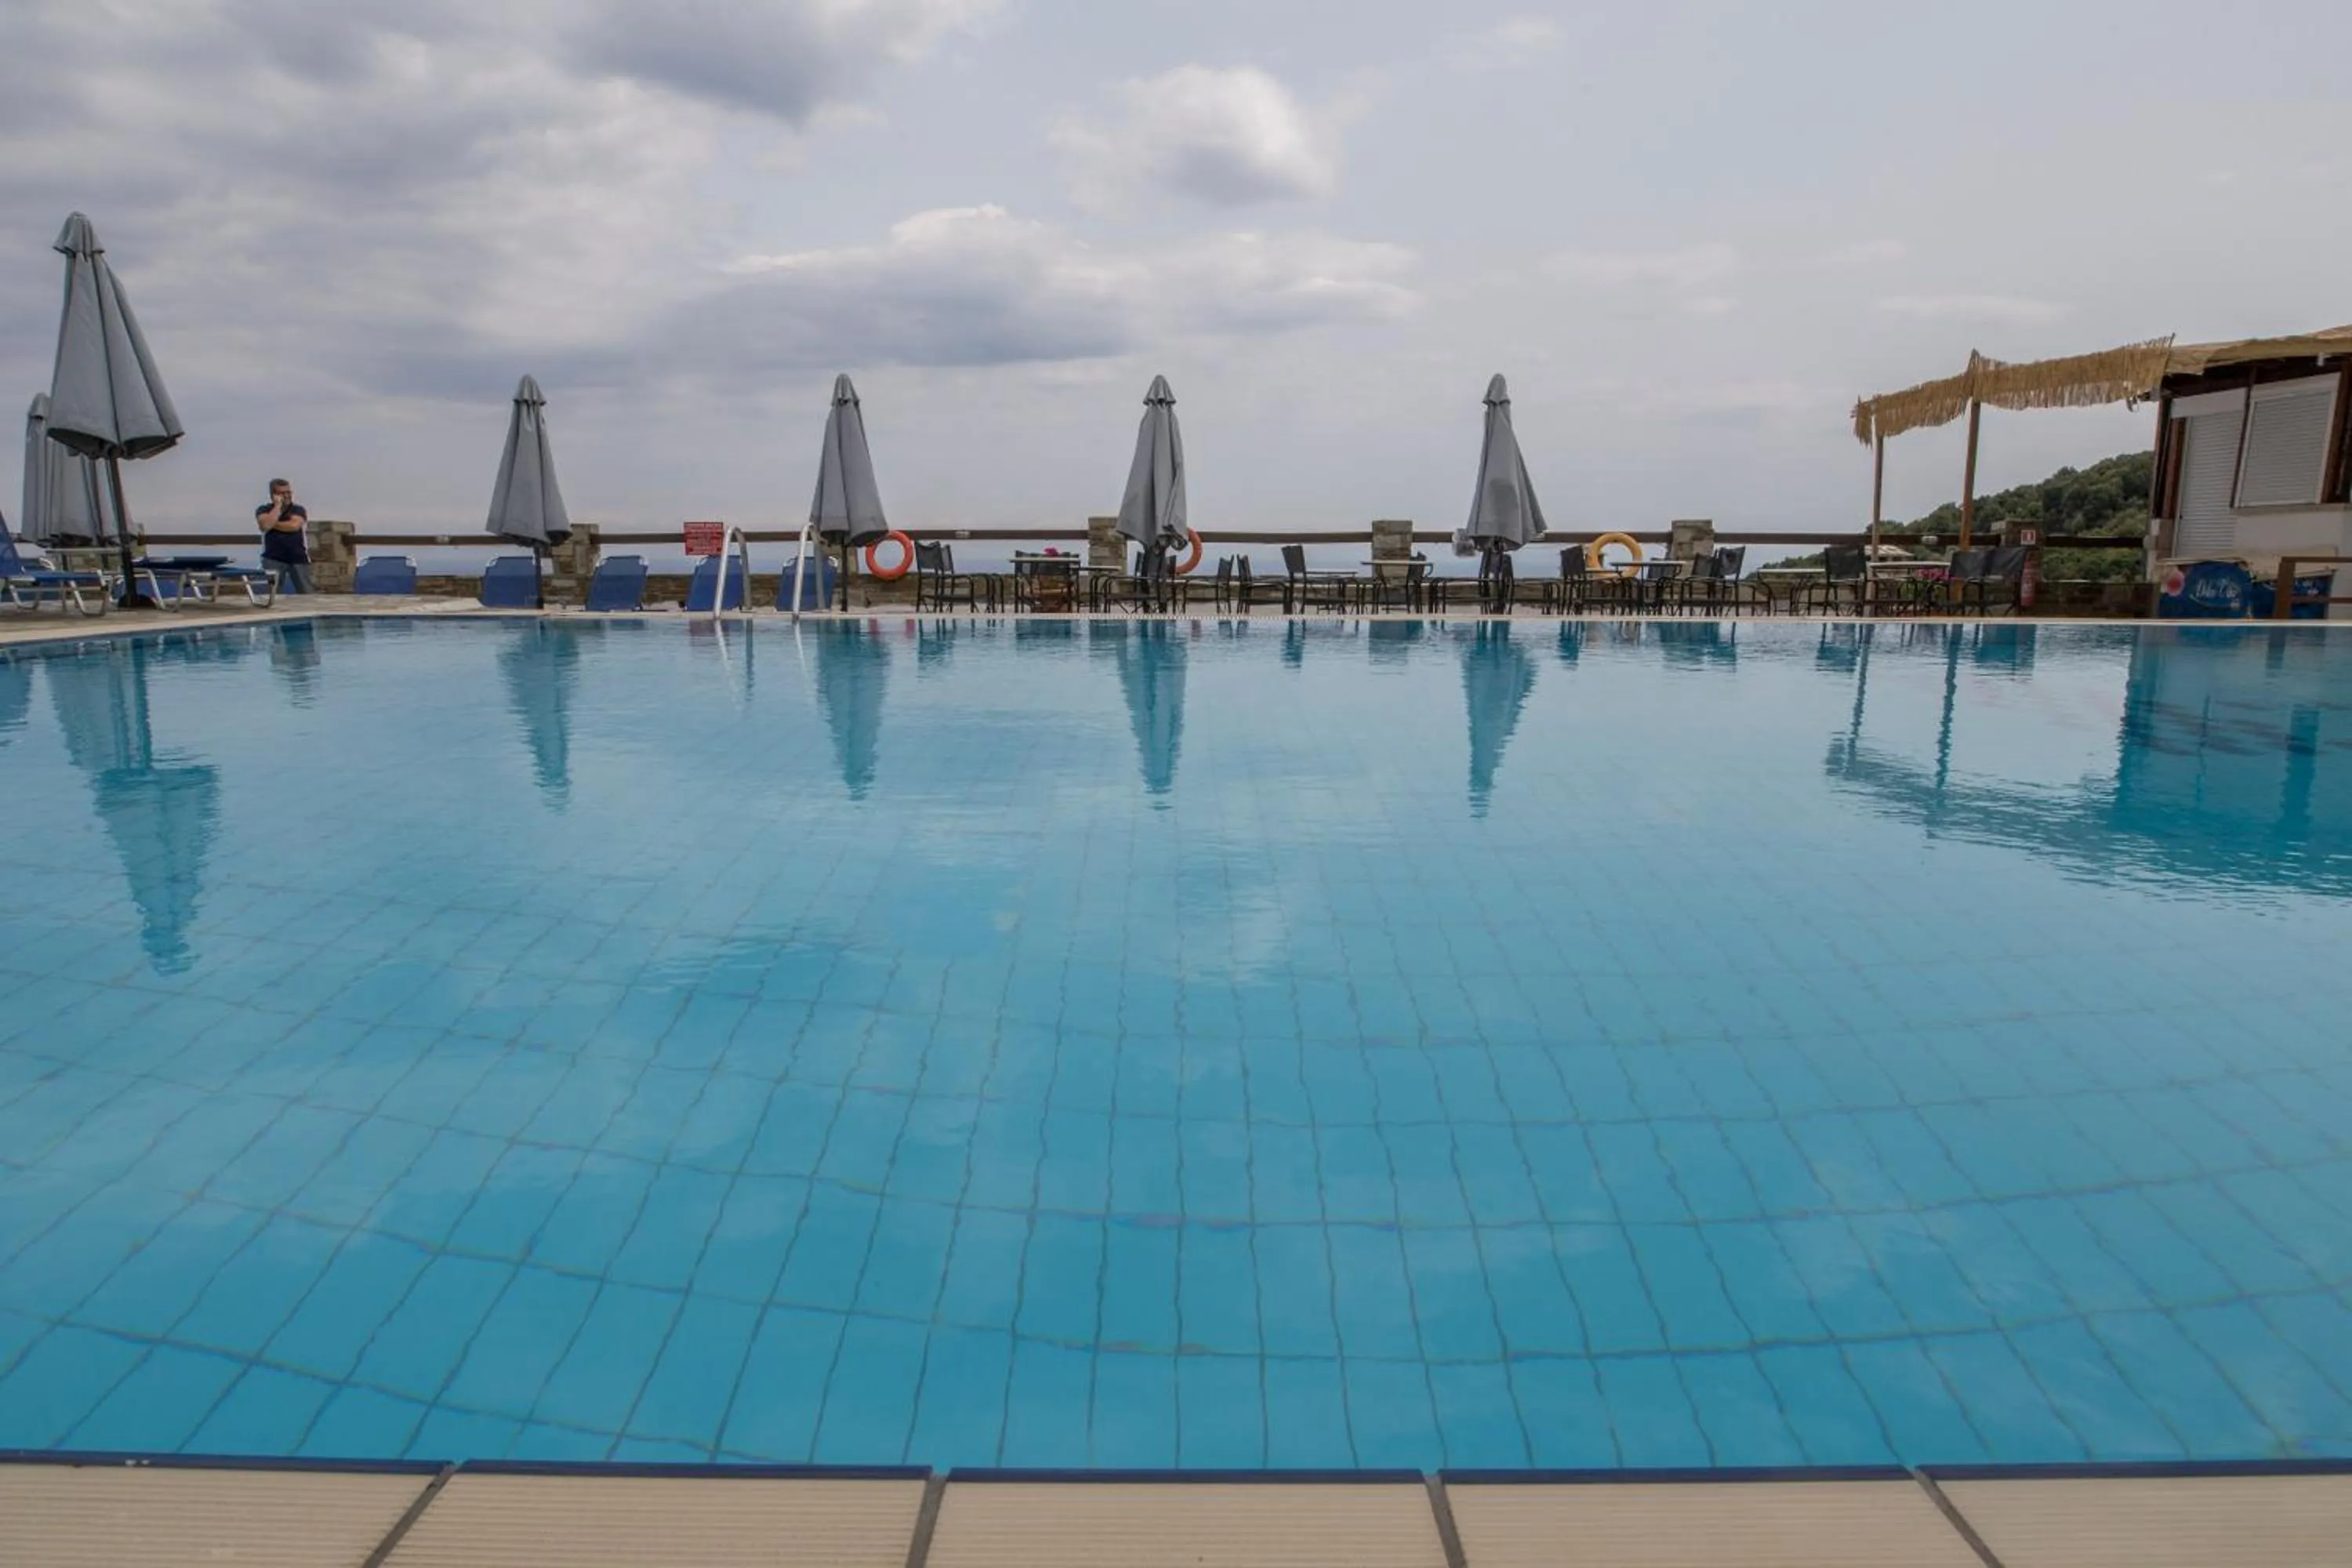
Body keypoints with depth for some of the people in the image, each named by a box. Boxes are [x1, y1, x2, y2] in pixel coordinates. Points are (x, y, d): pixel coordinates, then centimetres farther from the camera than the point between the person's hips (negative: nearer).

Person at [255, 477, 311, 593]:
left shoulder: (298, 509, 5)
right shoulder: (263, 509, 5)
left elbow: (294, 526, -13)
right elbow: (266, 525, -16)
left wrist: (273, 524, -6)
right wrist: (278, 505, -9)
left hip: (298, 558, 0)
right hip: (274, 559, 0)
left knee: (306, 594, 2)